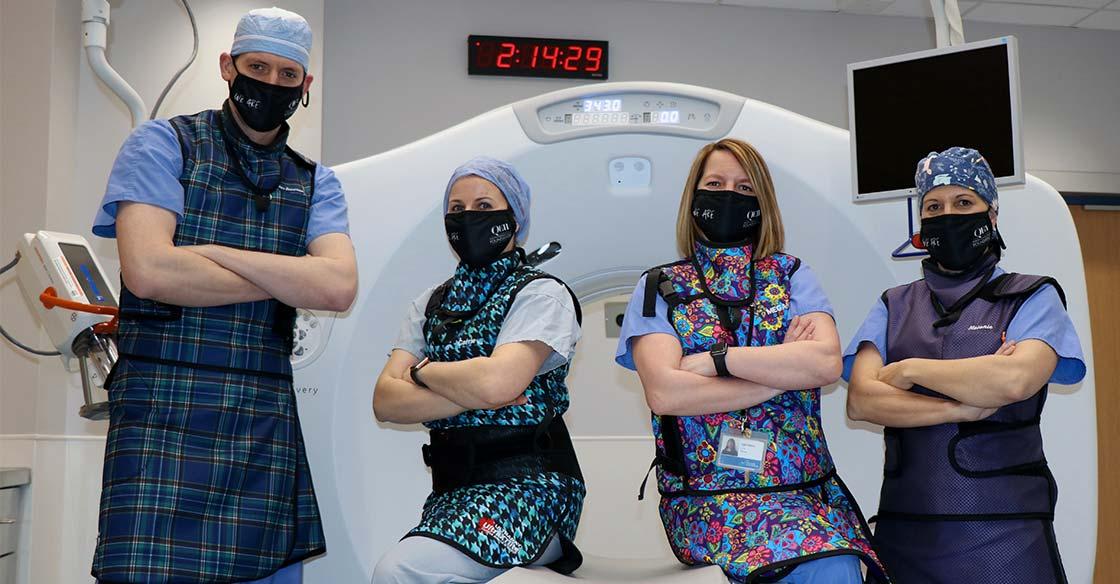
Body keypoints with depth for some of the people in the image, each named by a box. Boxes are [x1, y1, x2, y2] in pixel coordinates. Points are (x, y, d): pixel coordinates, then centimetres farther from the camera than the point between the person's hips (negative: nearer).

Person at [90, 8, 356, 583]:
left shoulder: (314, 183, 14)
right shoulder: (163, 143, 4)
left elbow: (339, 286, -5)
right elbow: (148, 271, -13)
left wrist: (212, 253, -10)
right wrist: (287, 281, -3)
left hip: (267, 427, 4)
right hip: (162, 414, -3)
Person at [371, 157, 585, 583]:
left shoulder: (541, 293, -2)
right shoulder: (432, 303, 15)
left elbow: (496, 382, -18)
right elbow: (385, 401, 3)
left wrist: (421, 370, -1)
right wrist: (474, 395, -10)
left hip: (526, 482, -5)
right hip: (452, 487, 6)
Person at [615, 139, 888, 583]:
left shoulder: (791, 276, 12)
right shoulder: (659, 288, 8)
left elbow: (828, 362, -6)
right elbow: (663, 392, -9)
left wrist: (716, 359, -10)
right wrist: (785, 368, -5)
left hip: (807, 485, 2)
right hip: (705, 493, -2)